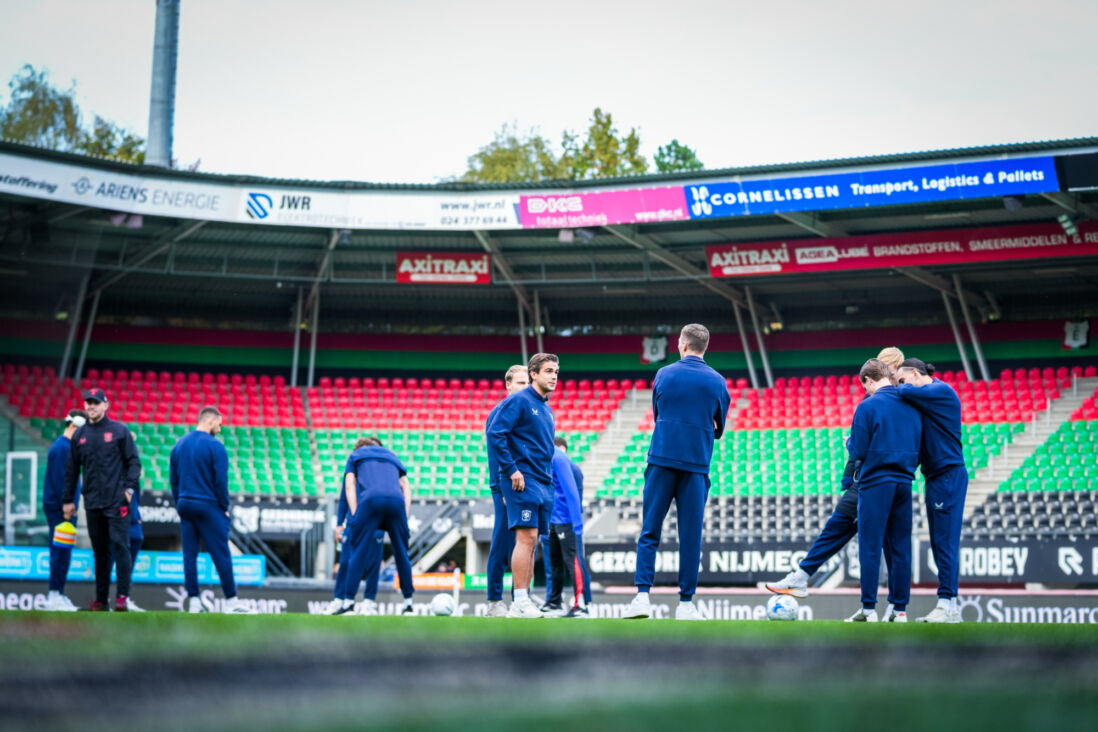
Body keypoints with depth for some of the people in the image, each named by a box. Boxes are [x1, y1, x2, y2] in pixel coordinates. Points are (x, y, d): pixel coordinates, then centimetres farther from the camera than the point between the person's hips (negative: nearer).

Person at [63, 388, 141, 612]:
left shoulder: (120, 430, 1)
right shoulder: (79, 435, 11)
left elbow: (133, 462, 1)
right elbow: (72, 469, 16)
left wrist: (130, 487, -11)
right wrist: (68, 500, 14)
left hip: (117, 501, -4)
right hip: (92, 502, 4)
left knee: (120, 546, -9)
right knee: (100, 551, 8)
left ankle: (122, 597, -7)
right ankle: (101, 599, 13)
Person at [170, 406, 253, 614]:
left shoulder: (178, 445, 10)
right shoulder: (215, 447, -10)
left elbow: (173, 479, 12)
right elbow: (221, 481, -12)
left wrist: (180, 504, 17)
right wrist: (225, 508, -1)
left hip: (185, 505, 6)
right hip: (208, 507, -6)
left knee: (189, 555, 6)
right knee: (221, 554, -1)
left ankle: (193, 602, 6)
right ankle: (231, 601, 3)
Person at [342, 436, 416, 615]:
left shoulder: (356, 455, 31)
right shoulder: (392, 456, 38)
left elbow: (349, 486, 15)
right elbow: (406, 487, 24)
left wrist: (355, 515, 6)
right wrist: (405, 517, 16)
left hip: (370, 499, -2)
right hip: (396, 500, 2)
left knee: (359, 552, 0)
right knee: (401, 553, 10)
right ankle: (408, 603, 13)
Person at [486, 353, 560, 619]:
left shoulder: (546, 408, 20)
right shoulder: (519, 400, -7)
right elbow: (495, 433, -15)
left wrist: (548, 482, 18)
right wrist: (511, 469, -17)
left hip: (543, 484, 8)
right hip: (523, 481, -8)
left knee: (531, 542, 7)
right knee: (526, 537, -13)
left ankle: (524, 601, 9)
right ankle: (520, 603, -13)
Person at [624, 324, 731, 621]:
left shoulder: (663, 375, 6)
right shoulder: (717, 382, 4)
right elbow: (719, 429, 12)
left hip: (661, 461, 0)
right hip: (696, 465, 0)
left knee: (649, 532, 2)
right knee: (690, 537, 3)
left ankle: (642, 596, -10)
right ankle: (686, 603, 3)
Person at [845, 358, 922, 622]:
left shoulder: (867, 407, -9)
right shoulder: (912, 406, 9)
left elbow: (858, 451, -9)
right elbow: (919, 446, 14)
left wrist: (848, 442, 11)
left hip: (875, 484, -5)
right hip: (904, 482, 5)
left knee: (870, 548, -1)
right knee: (900, 548, 8)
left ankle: (869, 608, -1)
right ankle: (900, 608, 10)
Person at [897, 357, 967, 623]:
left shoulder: (942, 390, -9)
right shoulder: (926, 399, 18)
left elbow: (907, 392, -22)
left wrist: (898, 387, -1)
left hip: (949, 475, -10)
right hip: (935, 478, 10)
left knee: (946, 542, -11)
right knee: (939, 544, 9)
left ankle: (948, 605, -11)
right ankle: (947, 607, 12)